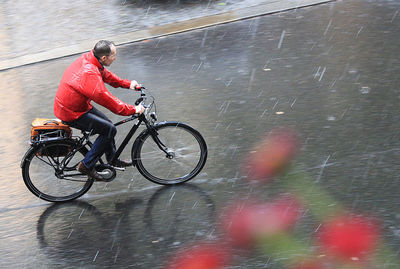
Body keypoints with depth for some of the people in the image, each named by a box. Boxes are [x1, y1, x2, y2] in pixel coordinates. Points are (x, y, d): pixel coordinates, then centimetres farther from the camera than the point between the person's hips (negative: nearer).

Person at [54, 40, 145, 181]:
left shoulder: (87, 59, -4)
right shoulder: (90, 74, -33)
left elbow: (107, 75, 15)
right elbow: (107, 99, -30)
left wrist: (128, 84, 7)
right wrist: (133, 110, -23)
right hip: (71, 113, -10)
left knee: (106, 124, 18)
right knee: (109, 129, -11)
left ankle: (112, 159, 36)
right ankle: (87, 165, -2)